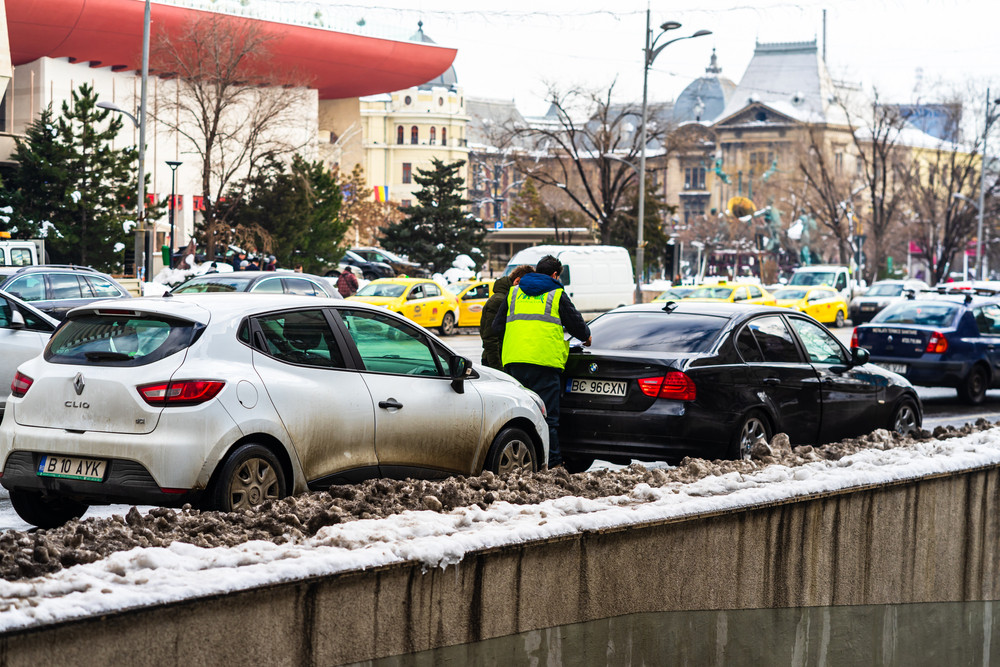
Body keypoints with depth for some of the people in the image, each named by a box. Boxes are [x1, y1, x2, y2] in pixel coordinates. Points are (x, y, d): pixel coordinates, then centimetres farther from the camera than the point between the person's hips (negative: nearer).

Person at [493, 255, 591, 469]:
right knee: (547, 414, -2)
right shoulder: (557, 295, 6)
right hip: (545, 361, -4)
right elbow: (576, 324, 12)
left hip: (513, 360, 4)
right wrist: (587, 336, 33)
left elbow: (497, 325, 21)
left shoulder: (514, 292, 18)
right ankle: (552, 463, -3)